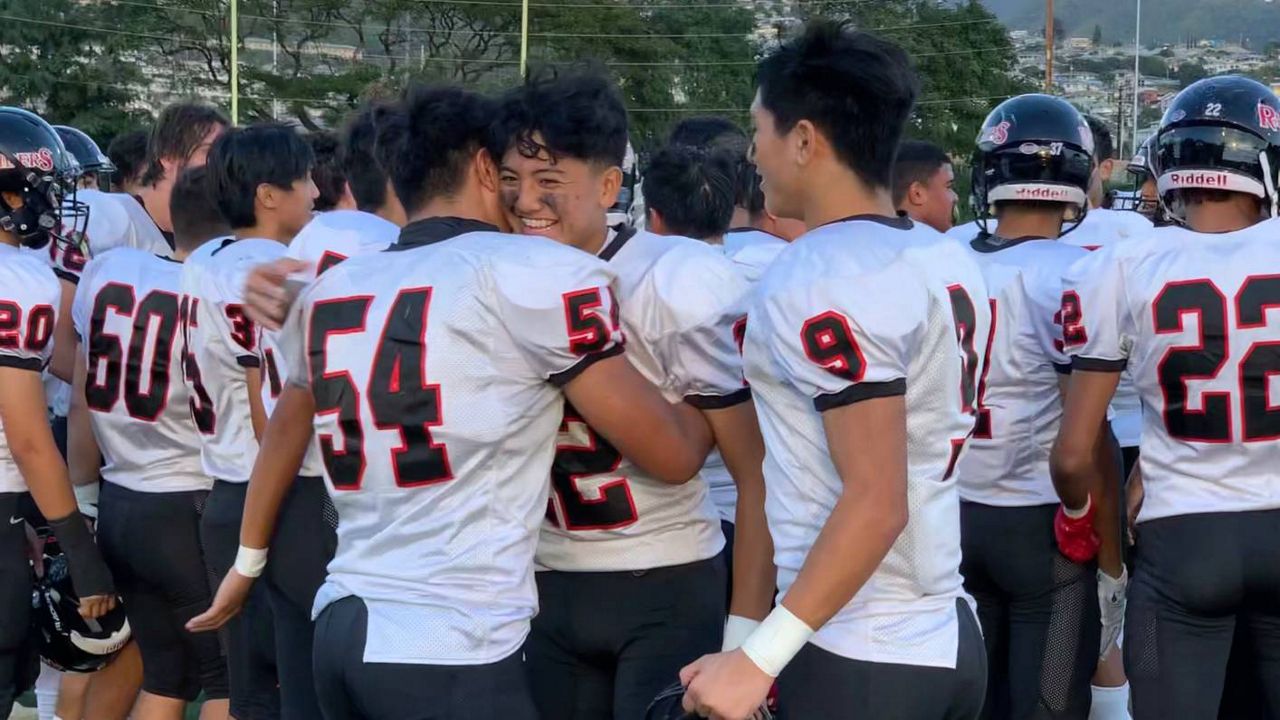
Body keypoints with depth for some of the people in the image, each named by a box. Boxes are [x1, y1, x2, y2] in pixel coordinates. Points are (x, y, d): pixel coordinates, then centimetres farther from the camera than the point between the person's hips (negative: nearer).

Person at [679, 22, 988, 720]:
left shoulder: (825, 282, -18)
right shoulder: (947, 260, 8)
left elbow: (876, 502, -22)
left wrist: (758, 657, -21)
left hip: (861, 659, -8)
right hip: (950, 637, 8)